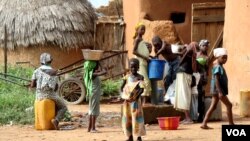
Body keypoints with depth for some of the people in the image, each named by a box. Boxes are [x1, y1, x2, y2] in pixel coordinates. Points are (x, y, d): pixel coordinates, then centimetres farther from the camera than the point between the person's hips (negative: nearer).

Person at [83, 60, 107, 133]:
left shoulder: (92, 73, 9)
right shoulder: (93, 74, -19)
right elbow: (104, 72, -30)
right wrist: (102, 68, -10)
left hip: (93, 94, 10)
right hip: (95, 93, -10)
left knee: (91, 111, 13)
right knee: (94, 111, -6)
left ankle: (89, 128, 17)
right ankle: (93, 128, -5)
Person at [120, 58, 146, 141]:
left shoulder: (140, 77, -1)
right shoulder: (127, 77, 5)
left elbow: (142, 88, -10)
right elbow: (122, 87, 6)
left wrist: (137, 96, -24)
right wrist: (124, 96, -9)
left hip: (136, 100, -3)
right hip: (127, 101, 3)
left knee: (137, 117, -5)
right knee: (127, 118, 4)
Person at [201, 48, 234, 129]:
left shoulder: (220, 66, 15)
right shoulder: (218, 67, -15)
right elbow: (216, 80, -22)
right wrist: (220, 91, -27)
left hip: (217, 91, 10)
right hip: (218, 89, -10)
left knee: (213, 107, 8)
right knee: (229, 105, -4)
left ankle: (204, 124, 5)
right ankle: (231, 124, 1)